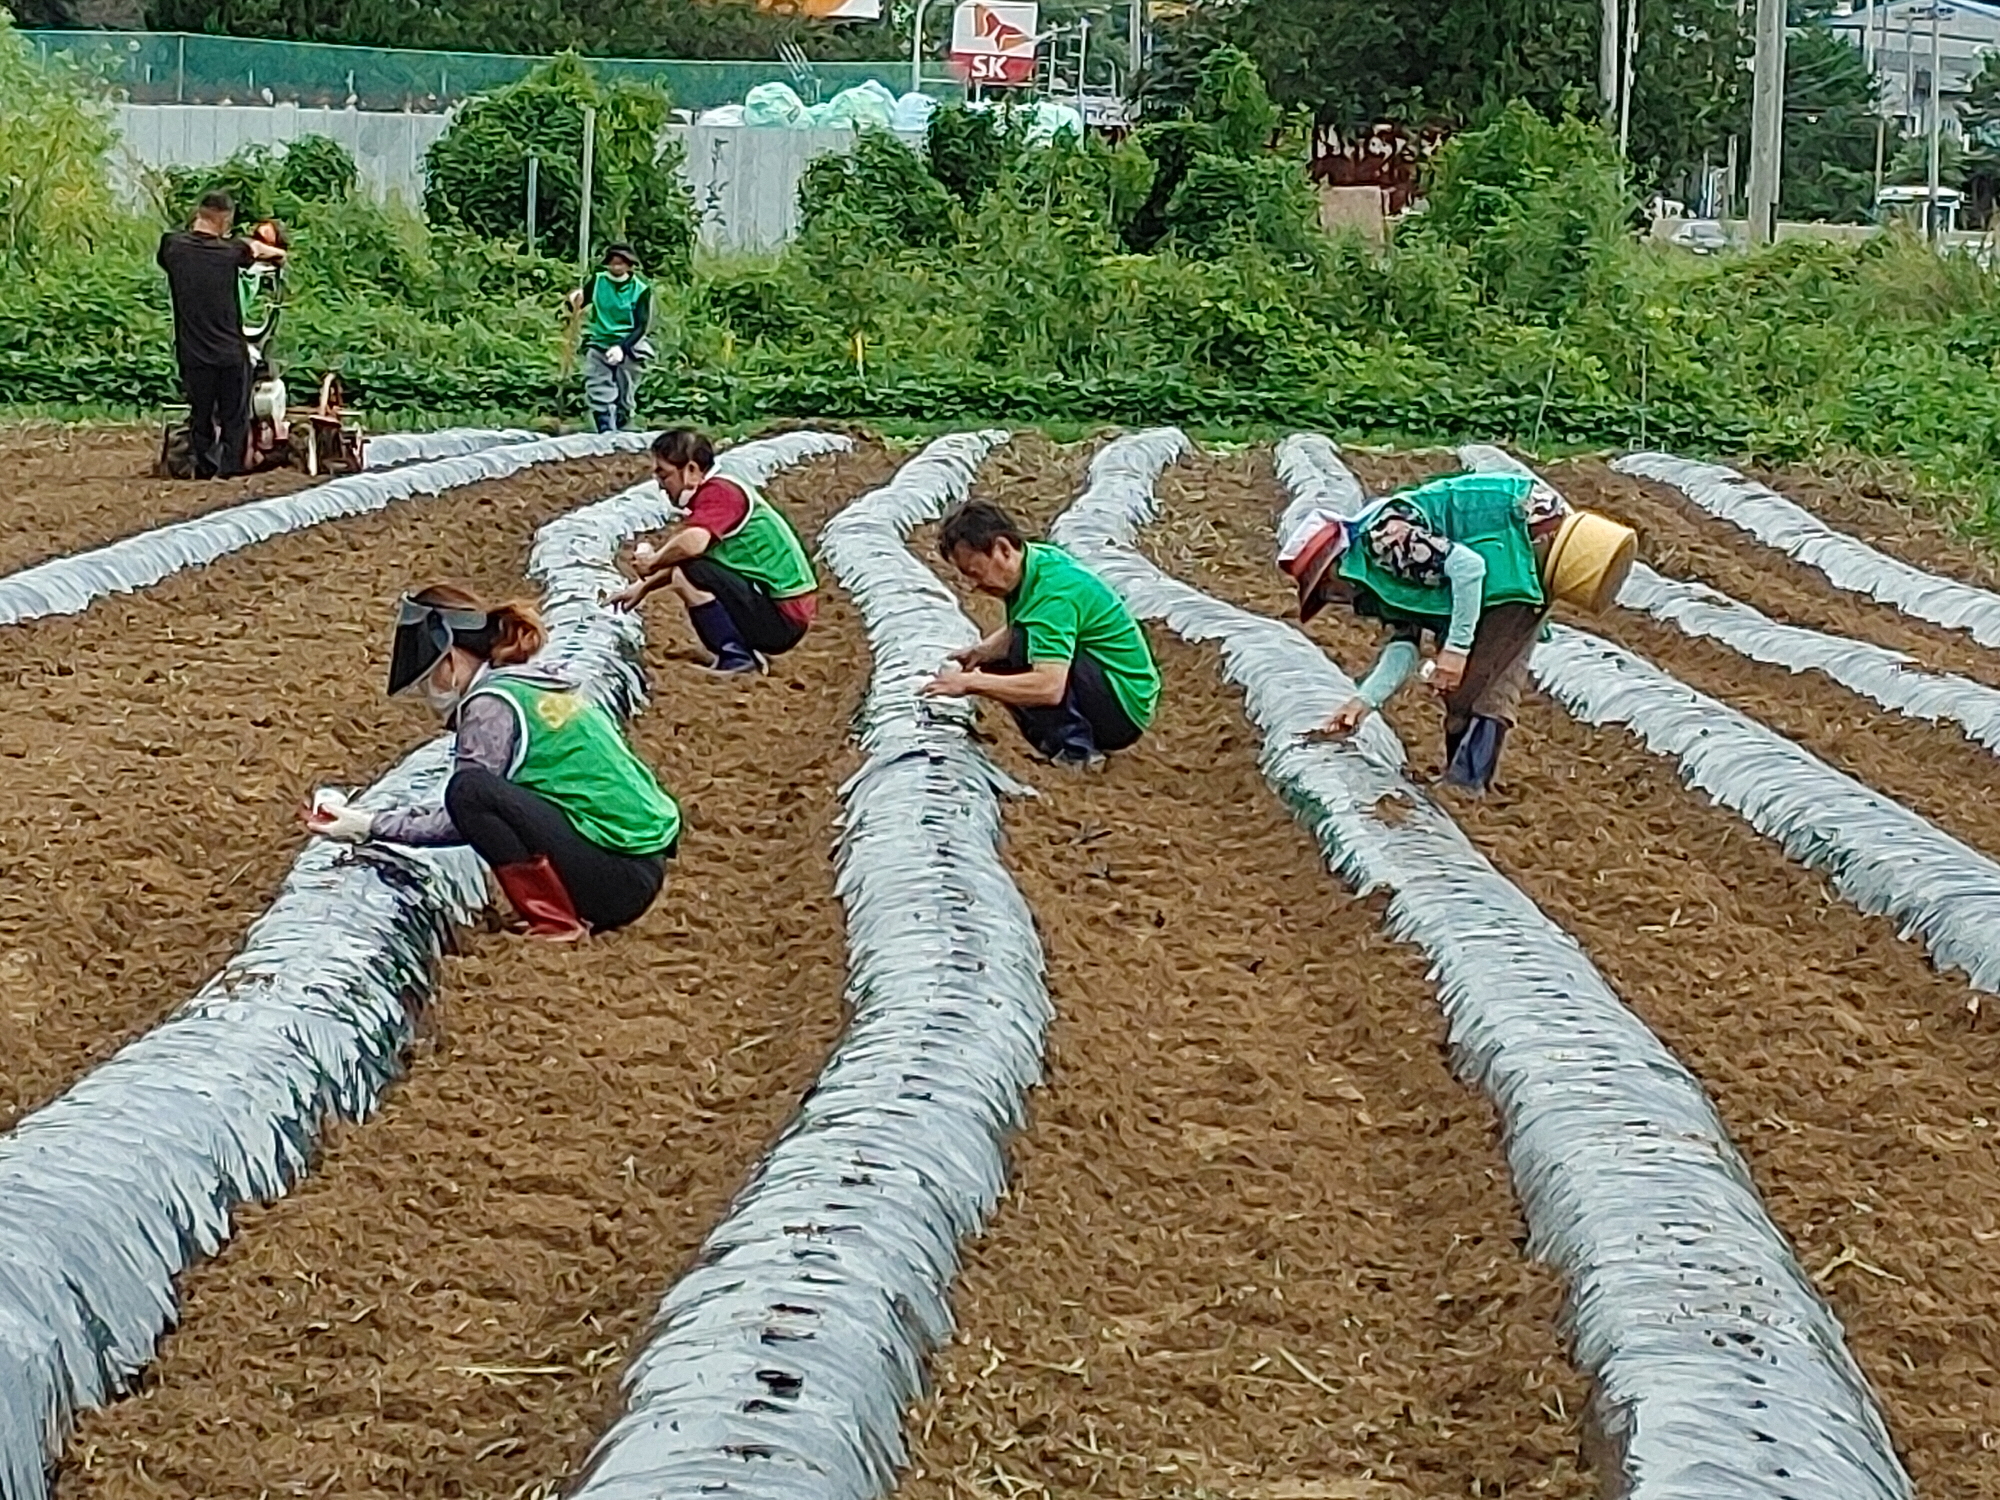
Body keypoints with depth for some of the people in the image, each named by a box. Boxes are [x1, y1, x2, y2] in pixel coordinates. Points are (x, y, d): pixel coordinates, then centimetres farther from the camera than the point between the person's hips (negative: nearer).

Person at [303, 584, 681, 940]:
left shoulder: (492, 703, -10)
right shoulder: (536, 685, 17)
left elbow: (456, 823, -9)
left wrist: (369, 827, -2)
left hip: (617, 875, -10)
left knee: (471, 789, -20)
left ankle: (555, 923, -14)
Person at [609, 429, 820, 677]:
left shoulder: (717, 492, -15)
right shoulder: (721, 490, 15)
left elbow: (692, 544, -33)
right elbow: (692, 555, 28)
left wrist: (653, 562, -14)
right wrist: (644, 586, 25)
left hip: (780, 617, -10)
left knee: (688, 575, -22)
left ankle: (735, 659, -14)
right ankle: (745, 654, 16)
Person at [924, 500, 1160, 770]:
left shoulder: (1052, 590, -26)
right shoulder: (1035, 559, 1)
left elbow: (1049, 687, -37)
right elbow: (1012, 633, 19)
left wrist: (970, 682, -31)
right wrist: (982, 652, -2)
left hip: (1125, 706, -10)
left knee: (1025, 648, -26)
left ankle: (1073, 749, -19)